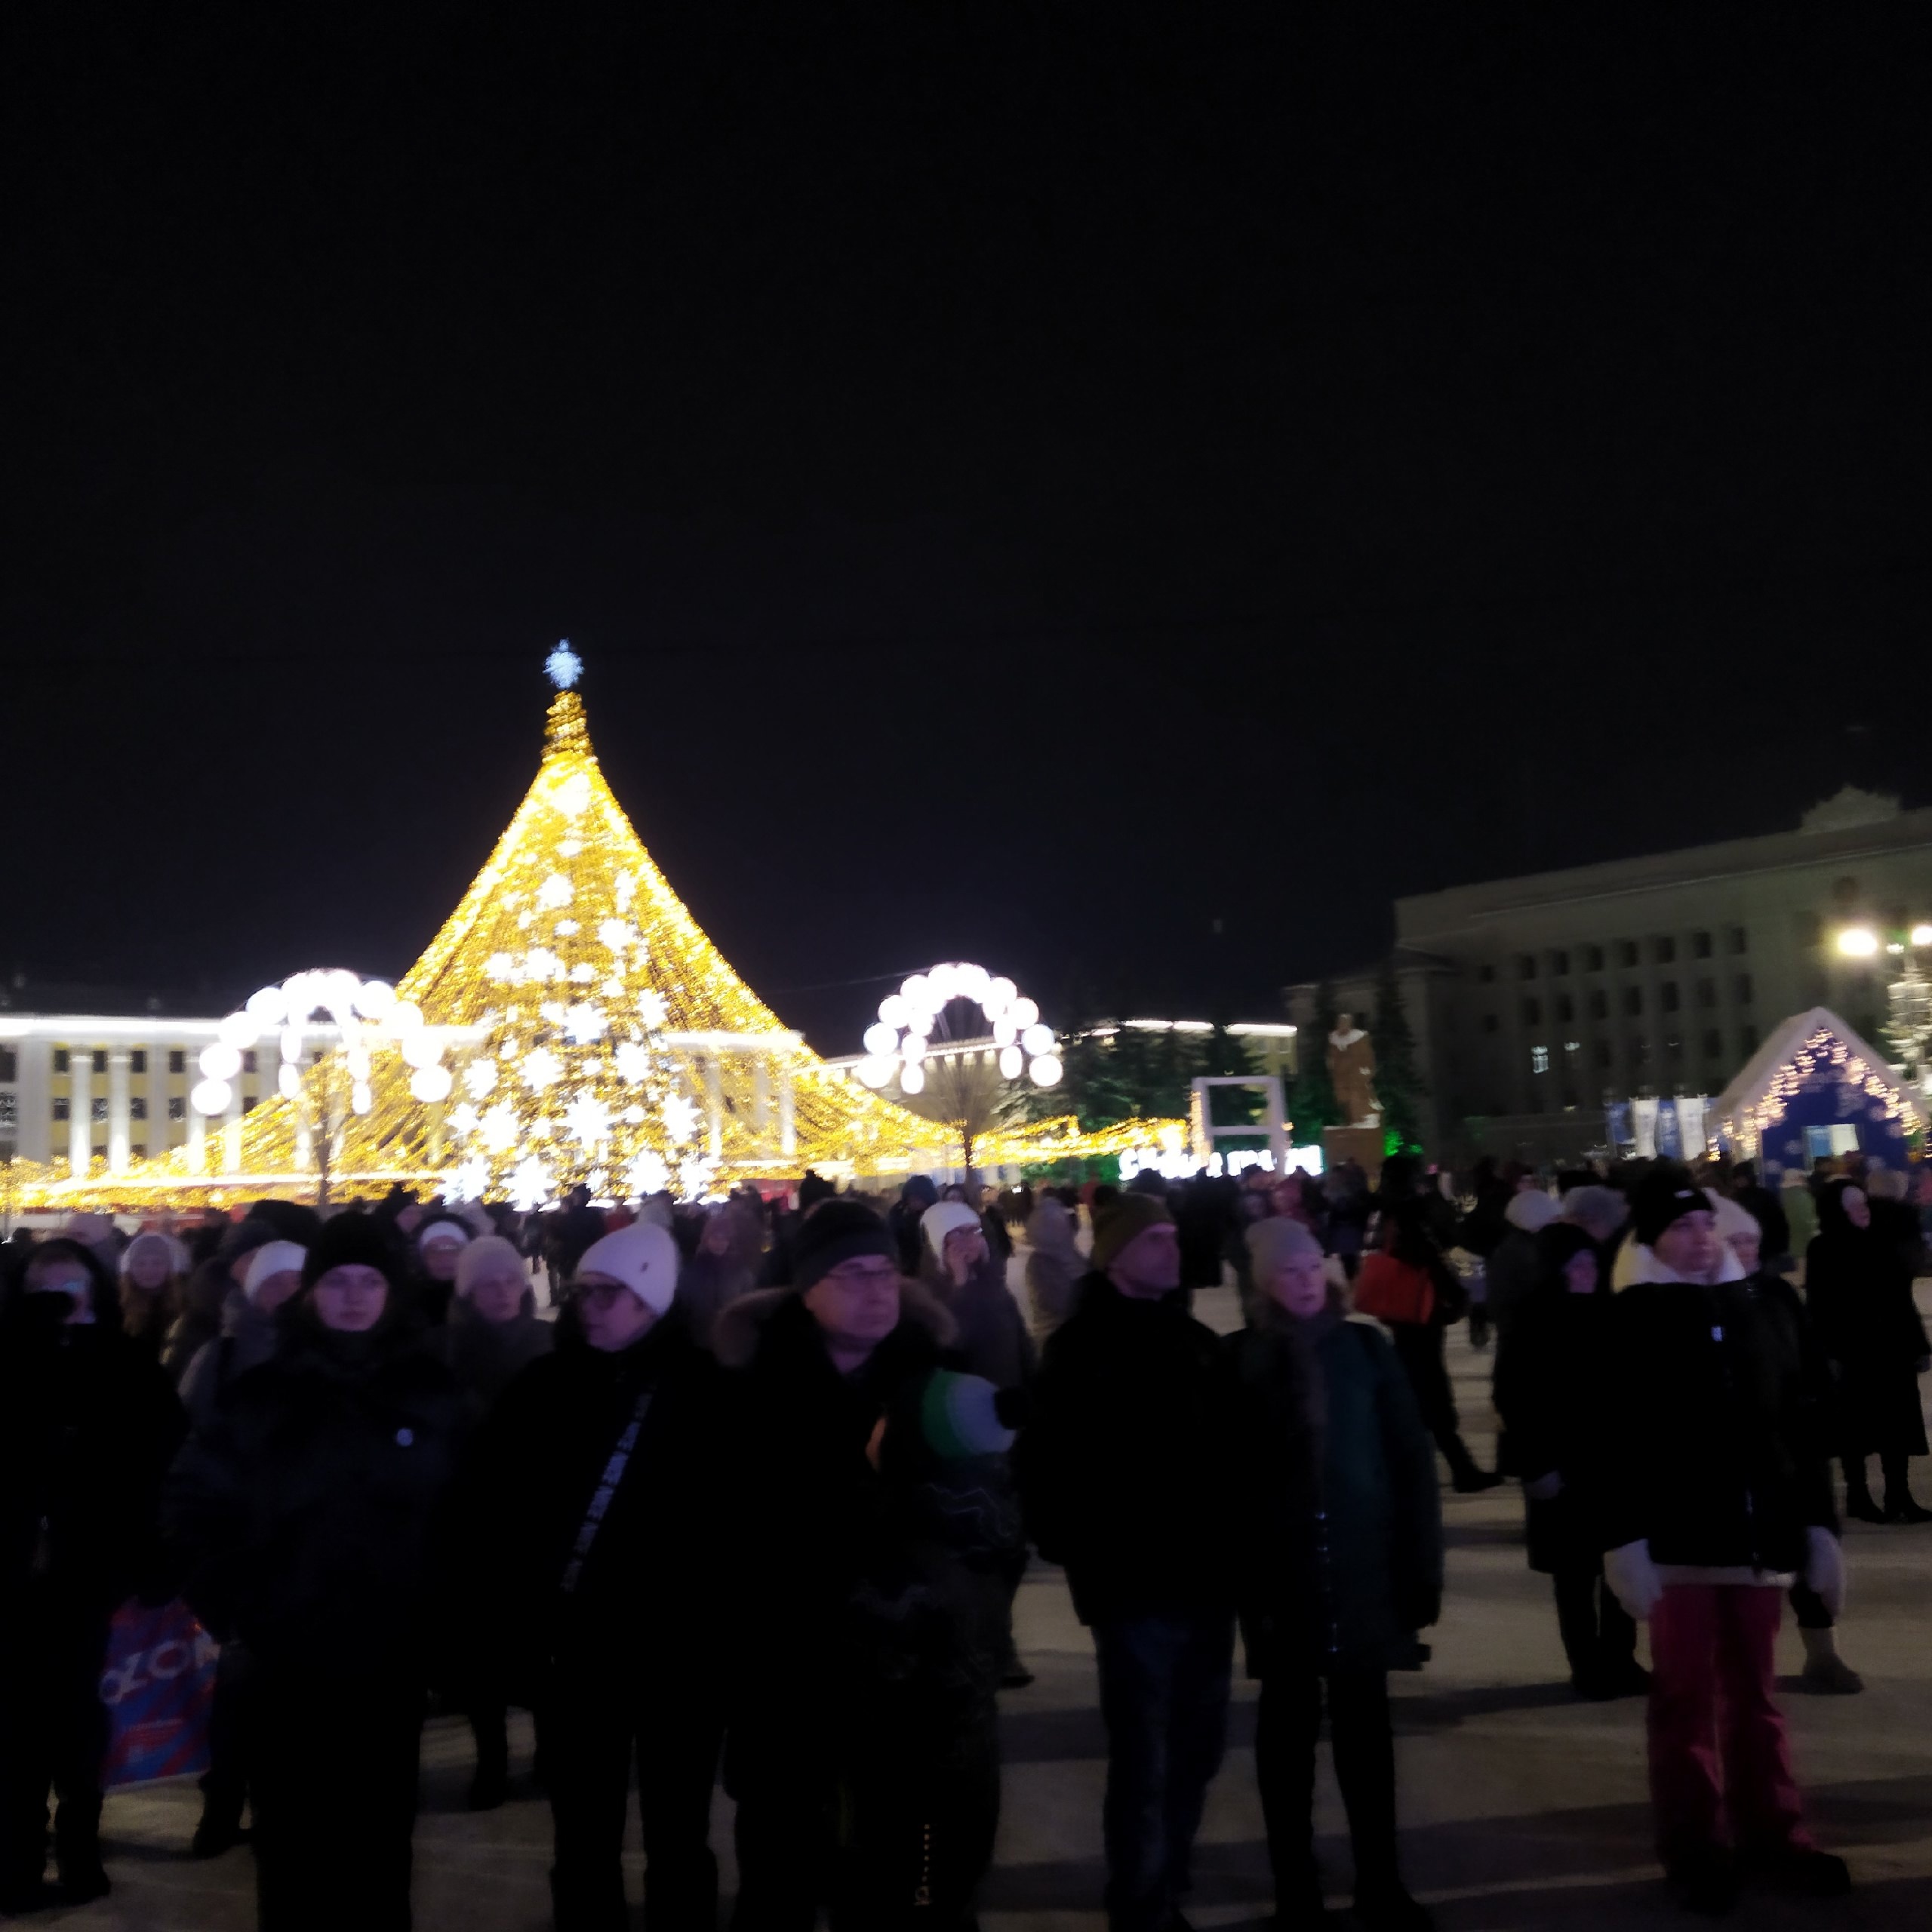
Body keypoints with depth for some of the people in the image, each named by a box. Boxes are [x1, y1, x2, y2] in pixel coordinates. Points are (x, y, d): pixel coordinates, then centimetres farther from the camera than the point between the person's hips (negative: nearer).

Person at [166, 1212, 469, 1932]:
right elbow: (195, 1495, 4)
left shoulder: (432, 1393, 0)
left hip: (394, 1651, 0)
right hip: (289, 1650, 0)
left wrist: (443, 1606, -1)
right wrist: (231, 1600, -1)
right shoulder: (266, 1393, -1)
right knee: (293, 1832, 8)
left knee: (381, 1828, 10)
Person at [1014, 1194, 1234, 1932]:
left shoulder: (1196, 1340, 12)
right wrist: (1080, 1556, -13)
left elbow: (1227, 1448, 15)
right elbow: (1044, 1461, -11)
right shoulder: (1080, 1347, -6)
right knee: (1144, 1763, -1)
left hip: (1205, 1581, 6)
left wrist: (1232, 1547, 7)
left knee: (1195, 1751, 14)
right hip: (1135, 1588, -6)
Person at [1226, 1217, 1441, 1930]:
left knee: (1364, 1720, 10)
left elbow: (1412, 1456, 1)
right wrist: (1240, 1576, -7)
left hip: (1363, 1567, 1)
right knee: (1289, 1721, 10)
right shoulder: (1240, 1359, -4)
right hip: (1281, 1572, -1)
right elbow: (1227, 1474, -3)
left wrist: (1421, 1564, -2)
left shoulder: (1364, 1346, -1)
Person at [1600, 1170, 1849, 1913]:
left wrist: (1820, 1528, 6)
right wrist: (1624, 1543, -15)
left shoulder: (1762, 1314, 7)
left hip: (1760, 1537, 4)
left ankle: (1771, 1833, 29)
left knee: (1754, 1694, 16)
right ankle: (1697, 1848, 19)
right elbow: (1613, 1442, -11)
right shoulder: (1631, 1324, -6)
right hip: (1678, 1542, -4)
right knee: (1688, 1699, 7)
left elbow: (1804, 1426, 9)